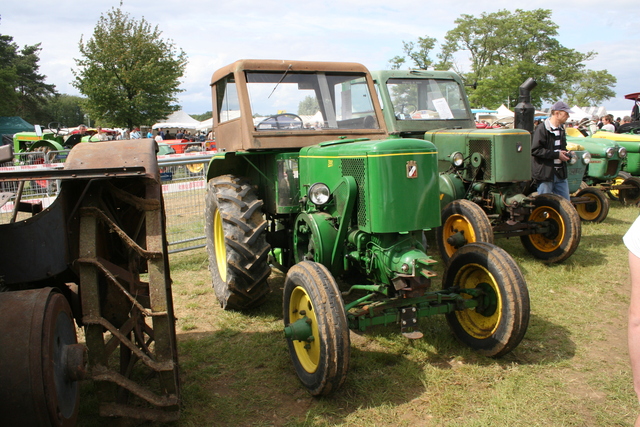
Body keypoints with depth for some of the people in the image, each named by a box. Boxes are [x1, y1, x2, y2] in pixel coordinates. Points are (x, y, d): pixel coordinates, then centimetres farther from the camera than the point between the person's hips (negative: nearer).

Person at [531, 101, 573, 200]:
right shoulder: (542, 129, -13)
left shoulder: (561, 129, 14)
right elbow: (535, 150, -21)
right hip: (545, 173, -8)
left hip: (560, 173, 8)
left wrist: (565, 153, 5)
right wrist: (556, 154, -20)